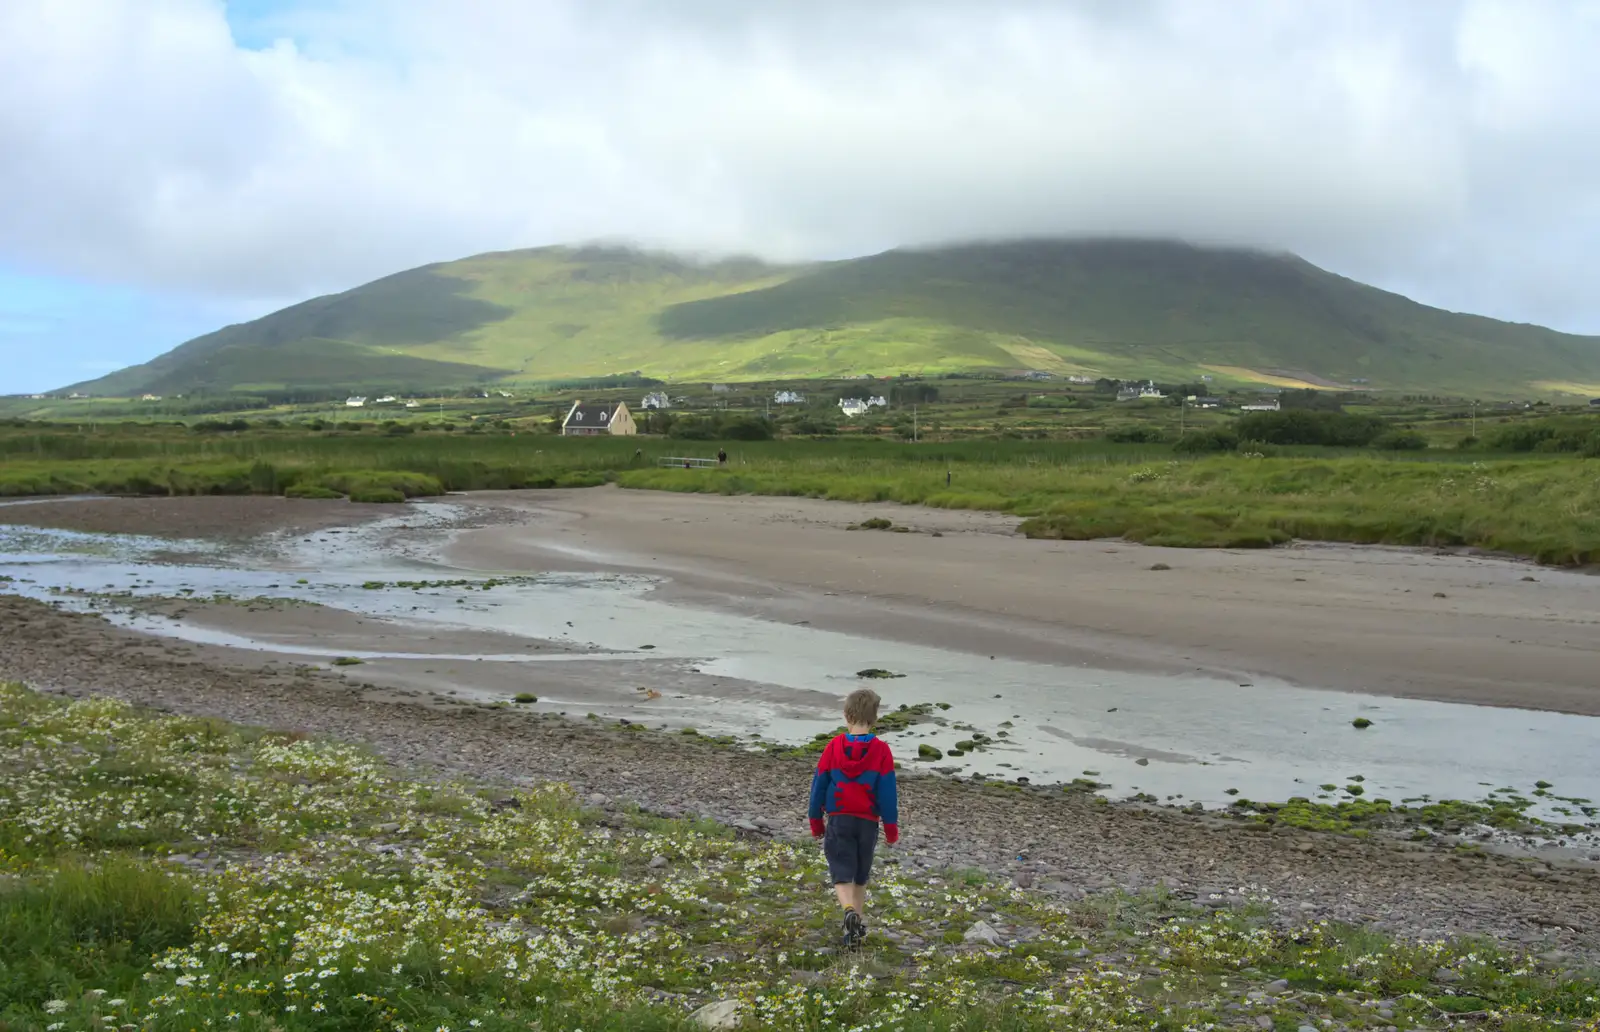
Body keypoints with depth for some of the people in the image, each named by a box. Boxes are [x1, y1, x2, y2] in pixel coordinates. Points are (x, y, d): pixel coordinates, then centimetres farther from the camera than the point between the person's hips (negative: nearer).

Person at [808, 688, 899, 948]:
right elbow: (888, 792, -6)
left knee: (842, 872, -1)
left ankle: (850, 911, -28)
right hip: (868, 822, 1)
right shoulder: (881, 751, -8)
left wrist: (816, 821, 12)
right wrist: (891, 828, 3)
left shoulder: (833, 747, -6)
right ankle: (859, 922, 23)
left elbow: (819, 785, 0)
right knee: (861, 874, 18)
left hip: (838, 820, -1)